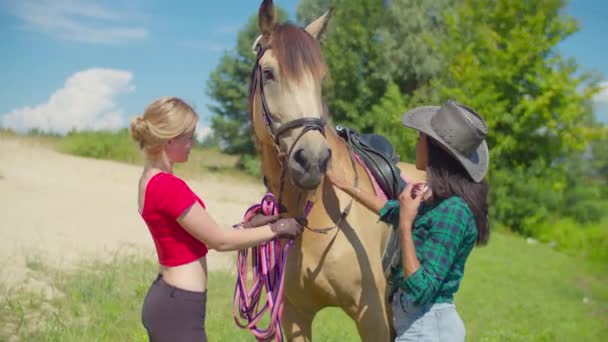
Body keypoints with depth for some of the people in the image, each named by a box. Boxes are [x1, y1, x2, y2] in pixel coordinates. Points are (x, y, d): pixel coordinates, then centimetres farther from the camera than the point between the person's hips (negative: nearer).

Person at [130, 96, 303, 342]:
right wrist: (275, 229, -4)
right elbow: (220, 241, -16)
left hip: (169, 300, 10)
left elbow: (200, 238, 14)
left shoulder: (152, 181, 8)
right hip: (179, 308, -10)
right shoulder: (168, 186, -21)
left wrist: (247, 226, 13)